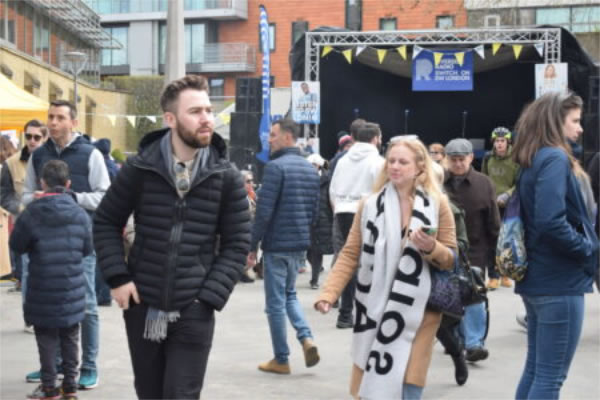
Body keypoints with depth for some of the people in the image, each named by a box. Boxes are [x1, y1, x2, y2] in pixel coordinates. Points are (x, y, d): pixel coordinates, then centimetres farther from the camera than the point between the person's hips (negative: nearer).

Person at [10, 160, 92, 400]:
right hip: (73, 290, 3)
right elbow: (87, 249, 5)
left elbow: (16, 245, -2)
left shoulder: (32, 213, -13)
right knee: (70, 338, 14)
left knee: (46, 338, 8)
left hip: (43, 290, -2)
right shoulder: (80, 214, -4)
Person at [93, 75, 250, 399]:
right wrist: (117, 278, -4)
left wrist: (210, 296, -9)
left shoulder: (226, 178, -3)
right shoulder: (140, 168, -3)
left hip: (193, 314, -1)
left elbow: (237, 244, 1)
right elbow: (106, 223, 7)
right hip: (142, 308, 2)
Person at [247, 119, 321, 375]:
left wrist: (252, 247, -11)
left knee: (275, 303, 4)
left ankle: (281, 360, 11)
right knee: (289, 294, 22)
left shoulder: (276, 167, -15)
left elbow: (263, 212, -18)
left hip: (277, 245, -7)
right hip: (300, 244, 7)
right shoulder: (310, 169, 9)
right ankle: (306, 337, 2)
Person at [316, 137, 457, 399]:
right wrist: (328, 293, -10)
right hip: (377, 309, 2)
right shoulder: (370, 205, 2)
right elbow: (350, 255, 2)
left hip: (417, 312, -2)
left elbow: (451, 259, 3)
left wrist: (431, 249, -19)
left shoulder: (437, 204, -1)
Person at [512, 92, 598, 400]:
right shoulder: (555, 158, -15)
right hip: (559, 281, -9)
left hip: (537, 277, 9)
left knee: (535, 369, 15)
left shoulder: (531, 160, 13)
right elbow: (551, 222, -26)